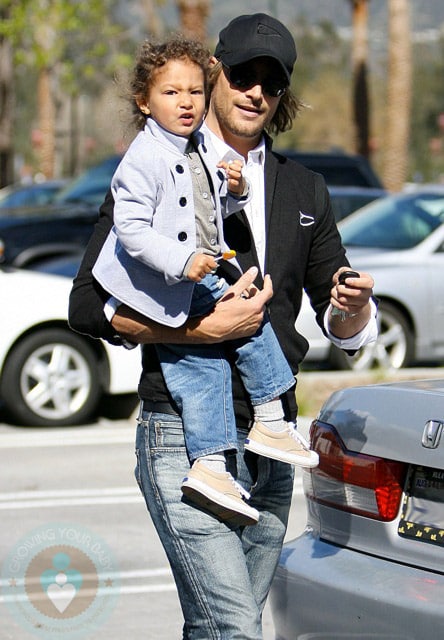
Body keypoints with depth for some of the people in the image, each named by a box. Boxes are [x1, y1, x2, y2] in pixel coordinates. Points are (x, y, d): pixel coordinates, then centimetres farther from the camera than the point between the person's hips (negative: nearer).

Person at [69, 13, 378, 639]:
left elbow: (345, 330, 18)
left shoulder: (304, 191, 17)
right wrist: (204, 327, -17)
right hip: (183, 438, -5)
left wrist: (352, 307, -7)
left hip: (270, 450, 6)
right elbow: (90, 305, -6)